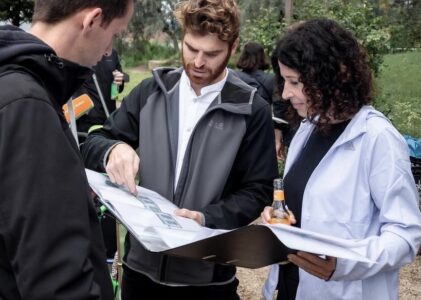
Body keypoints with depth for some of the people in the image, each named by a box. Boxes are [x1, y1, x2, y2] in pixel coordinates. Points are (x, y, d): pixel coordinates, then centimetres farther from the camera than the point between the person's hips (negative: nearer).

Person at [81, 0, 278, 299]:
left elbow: (257, 191, -5)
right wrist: (113, 149, -20)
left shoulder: (252, 110, -7)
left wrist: (207, 218, -21)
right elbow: (94, 143, 3)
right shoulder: (151, 92, 0)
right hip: (141, 262, 3)